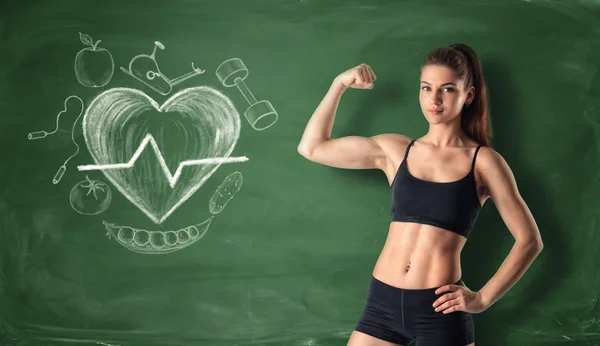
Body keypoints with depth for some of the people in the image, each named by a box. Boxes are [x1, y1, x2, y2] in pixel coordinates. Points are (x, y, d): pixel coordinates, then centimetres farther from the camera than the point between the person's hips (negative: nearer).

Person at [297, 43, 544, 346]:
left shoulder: (483, 161, -1)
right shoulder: (394, 150, 8)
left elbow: (529, 240, 1)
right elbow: (312, 148, 11)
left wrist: (483, 298, -5)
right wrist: (340, 83, 8)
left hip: (440, 309, -3)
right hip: (382, 302, 3)